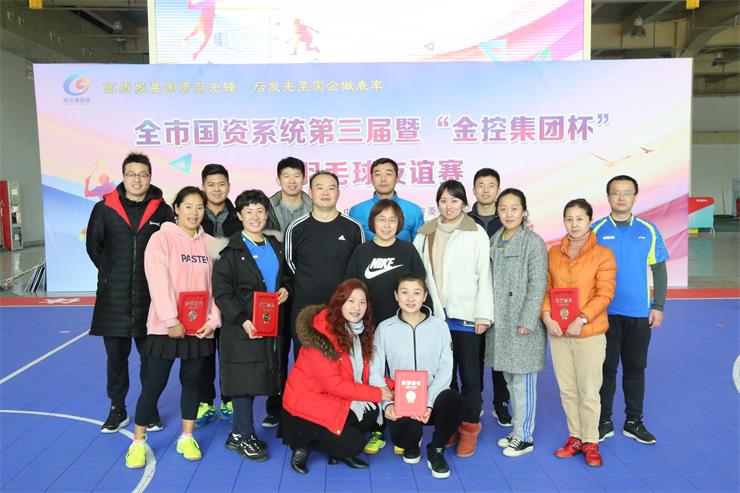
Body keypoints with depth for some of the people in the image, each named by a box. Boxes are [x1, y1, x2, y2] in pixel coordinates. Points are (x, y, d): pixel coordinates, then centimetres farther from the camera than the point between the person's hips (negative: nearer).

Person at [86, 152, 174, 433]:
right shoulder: (105, 209, 2)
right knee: (116, 358, 10)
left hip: (150, 298, 0)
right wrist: (112, 275, 7)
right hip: (114, 299, 1)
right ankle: (117, 411, 25)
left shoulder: (162, 210, 0)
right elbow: (94, 246, 10)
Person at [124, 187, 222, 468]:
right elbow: (159, 283, -13)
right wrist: (171, 321, -18)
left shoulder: (210, 243, 7)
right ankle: (138, 442, 18)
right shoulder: (161, 239, -5)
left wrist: (213, 320, -3)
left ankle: (187, 439, 26)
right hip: (166, 326, -3)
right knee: (154, 384, 2)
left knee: (192, 381, 12)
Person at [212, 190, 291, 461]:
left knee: (254, 378, 12)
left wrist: (285, 289, 2)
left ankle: (238, 434, 25)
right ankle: (245, 436, 13)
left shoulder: (276, 246, 12)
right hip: (242, 327, -6)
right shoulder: (231, 250, -7)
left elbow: (285, 276, 25)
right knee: (243, 377, -1)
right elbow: (222, 291, -12)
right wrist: (243, 321, -20)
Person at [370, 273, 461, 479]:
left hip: (432, 397, 1)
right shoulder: (385, 328, 1)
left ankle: (436, 450, -2)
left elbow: (445, 369, -3)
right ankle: (411, 445, 14)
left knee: (452, 399, -33)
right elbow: (375, 371, 0)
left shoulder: (440, 327, 1)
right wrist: (387, 403, -16)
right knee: (403, 436, -30)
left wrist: (429, 402, -18)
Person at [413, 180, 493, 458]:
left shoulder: (476, 234, -2)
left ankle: (469, 429, 17)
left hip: (465, 316, -2)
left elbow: (484, 276, -2)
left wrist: (483, 315, -5)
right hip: (436, 315, 3)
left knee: (469, 374, 4)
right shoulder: (425, 234, 7)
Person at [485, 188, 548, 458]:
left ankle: (525, 436, 14)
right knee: (510, 379, 14)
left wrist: (527, 321, -15)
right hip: (500, 321, 6)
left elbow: (538, 284, -11)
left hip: (523, 322, -6)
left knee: (523, 381, 0)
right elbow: (491, 281, 12)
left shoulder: (534, 242, -7)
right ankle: (518, 429, 27)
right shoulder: (494, 240, 10)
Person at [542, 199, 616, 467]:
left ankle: (590, 442, 20)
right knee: (567, 390, 12)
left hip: (589, 333, -3)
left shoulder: (603, 254, -5)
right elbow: (546, 288, 7)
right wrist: (547, 315, -9)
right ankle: (575, 437, 27)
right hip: (557, 332, 4)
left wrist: (582, 319, -19)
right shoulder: (553, 252, 7)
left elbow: (604, 294, -10)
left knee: (589, 391, 4)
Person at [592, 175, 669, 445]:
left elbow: (659, 270, 7)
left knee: (635, 368, 11)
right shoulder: (596, 230, -2)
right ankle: (604, 422, 20)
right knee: (606, 368, 6)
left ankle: (634, 422, 25)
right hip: (605, 313, -1)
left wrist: (658, 306, 1)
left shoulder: (649, 231, 2)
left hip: (640, 313, 2)